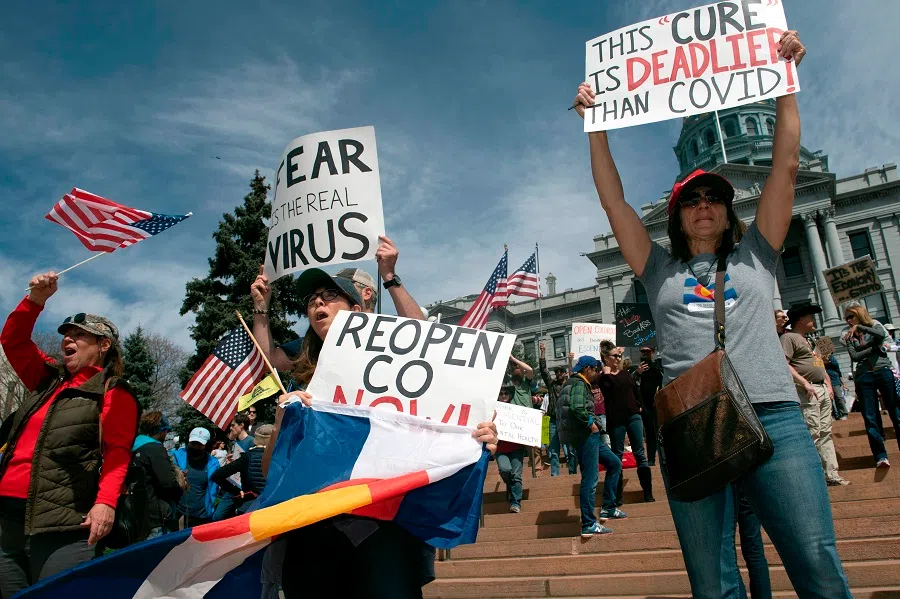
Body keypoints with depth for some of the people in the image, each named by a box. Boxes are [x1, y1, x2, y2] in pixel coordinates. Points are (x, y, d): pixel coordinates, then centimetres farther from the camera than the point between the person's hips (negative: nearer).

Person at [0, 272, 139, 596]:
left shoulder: (113, 393, -1)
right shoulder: (49, 379, 19)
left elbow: (117, 453, -10)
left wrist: (106, 501, -24)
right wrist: (35, 299, 9)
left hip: (63, 524, -7)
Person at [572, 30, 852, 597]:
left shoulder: (754, 256, 19)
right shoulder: (660, 269, 18)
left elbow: (786, 168, 15)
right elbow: (614, 200, 15)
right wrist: (596, 125, 15)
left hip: (772, 414, 0)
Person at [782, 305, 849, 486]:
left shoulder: (808, 340, 25)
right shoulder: (789, 337, -7)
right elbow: (784, 365, -17)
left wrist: (828, 384, 17)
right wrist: (805, 383, -20)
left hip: (822, 389, 10)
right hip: (807, 391, -10)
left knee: (826, 433, 10)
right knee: (813, 433, -11)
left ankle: (831, 474, 15)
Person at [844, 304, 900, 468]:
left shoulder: (874, 325, 11)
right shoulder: (850, 337, 14)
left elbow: (881, 335, -14)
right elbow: (854, 356, -2)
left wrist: (860, 326, -11)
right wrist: (874, 348, -7)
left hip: (883, 371, -1)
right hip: (863, 377, 1)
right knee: (870, 417, -6)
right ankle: (880, 456, -6)